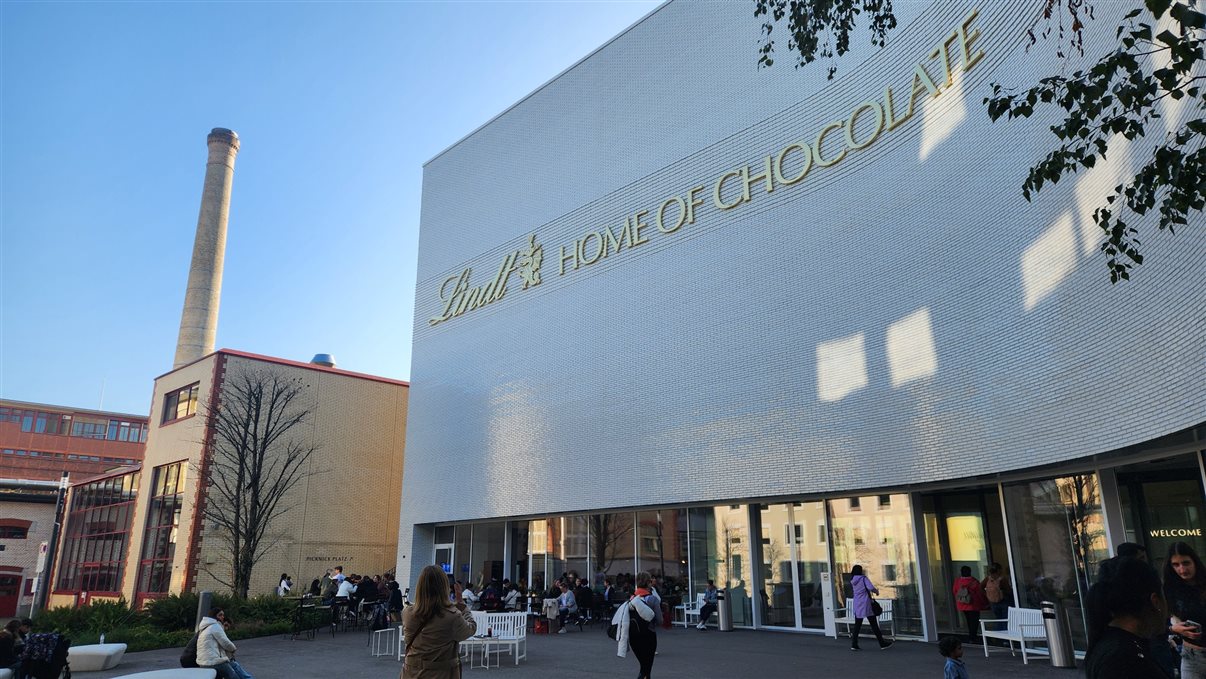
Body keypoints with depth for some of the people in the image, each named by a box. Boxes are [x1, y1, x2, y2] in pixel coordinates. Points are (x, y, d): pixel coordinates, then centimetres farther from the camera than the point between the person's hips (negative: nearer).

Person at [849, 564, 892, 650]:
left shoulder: (852, 581, 9)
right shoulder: (863, 578, -8)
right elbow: (870, 587, -20)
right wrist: (876, 591, 1)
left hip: (857, 606, 5)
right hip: (866, 605, -5)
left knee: (857, 625, 8)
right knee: (874, 624, 3)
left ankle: (854, 645, 5)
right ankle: (882, 643, 11)